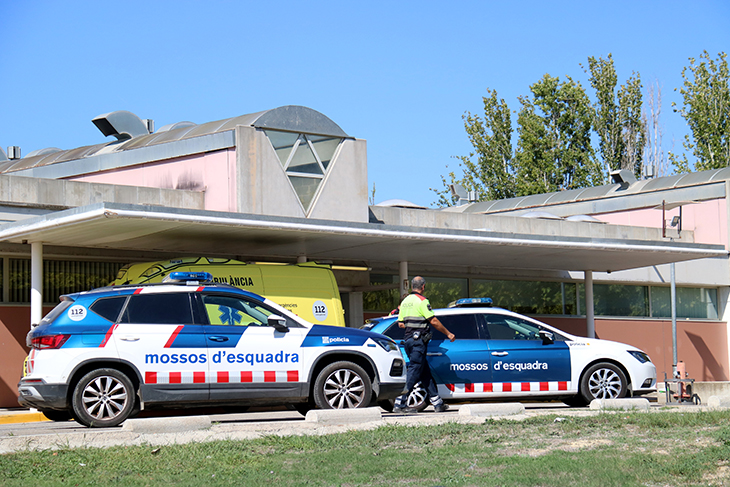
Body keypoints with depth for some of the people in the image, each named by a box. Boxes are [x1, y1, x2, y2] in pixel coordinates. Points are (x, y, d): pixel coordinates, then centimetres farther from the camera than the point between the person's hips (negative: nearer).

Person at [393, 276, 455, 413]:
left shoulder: (405, 301, 15)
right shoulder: (422, 301, -9)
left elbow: (401, 324, 15)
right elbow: (434, 321, -12)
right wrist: (448, 334, -3)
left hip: (408, 339, 9)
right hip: (418, 340, -9)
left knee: (425, 372, 11)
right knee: (414, 372, -9)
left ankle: (437, 403, 15)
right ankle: (400, 404, -12)